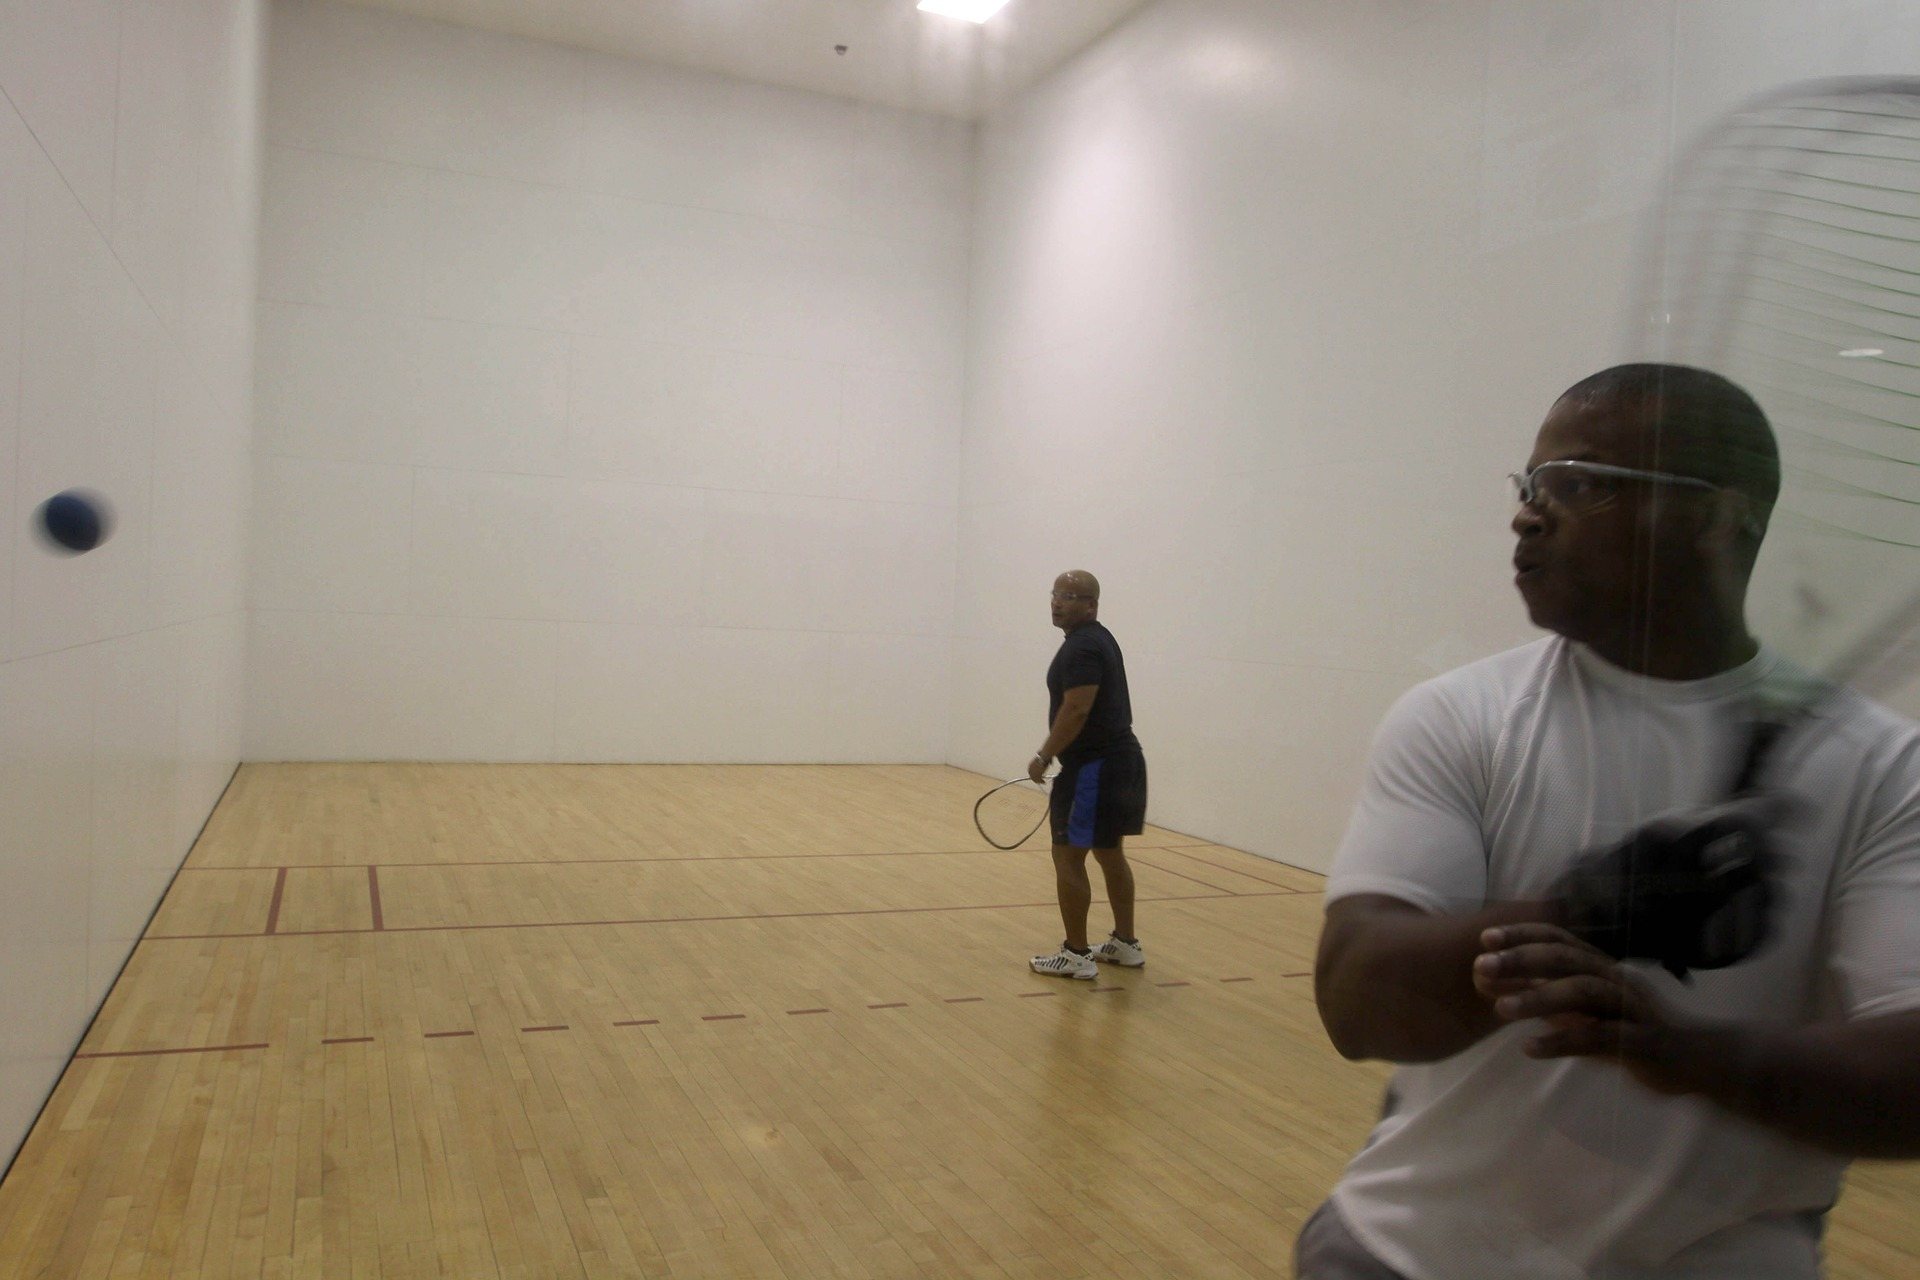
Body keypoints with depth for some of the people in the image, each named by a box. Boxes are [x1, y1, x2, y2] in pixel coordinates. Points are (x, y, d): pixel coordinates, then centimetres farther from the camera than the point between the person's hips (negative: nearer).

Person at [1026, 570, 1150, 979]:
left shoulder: (1082, 647, -17)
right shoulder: (1100, 639, 16)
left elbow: (1076, 709, -24)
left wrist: (1044, 756, -16)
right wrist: (1054, 752, 24)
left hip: (1094, 767, -11)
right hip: (1120, 760, 11)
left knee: (1068, 855, -4)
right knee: (1109, 853, 18)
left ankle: (1076, 955, 2)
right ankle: (1125, 944, 27)